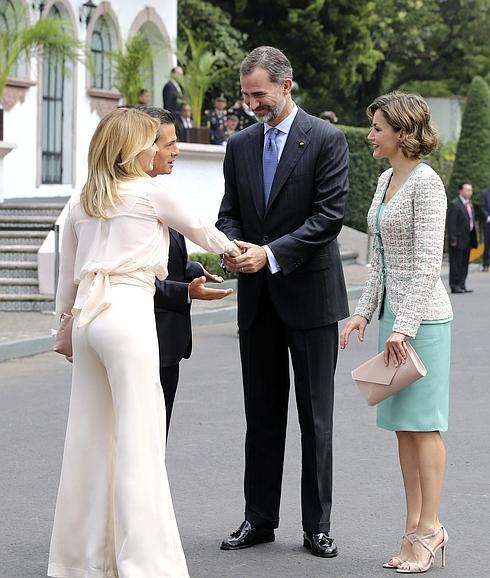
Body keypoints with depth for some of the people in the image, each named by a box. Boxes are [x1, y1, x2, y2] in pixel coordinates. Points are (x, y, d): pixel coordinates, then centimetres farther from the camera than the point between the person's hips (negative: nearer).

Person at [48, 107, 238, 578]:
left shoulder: (80, 202, 15)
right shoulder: (149, 192, -1)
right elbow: (197, 229, 14)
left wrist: (65, 323, 29)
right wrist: (231, 247, 33)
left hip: (87, 314, 7)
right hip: (128, 313, -7)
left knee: (89, 438, 11)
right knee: (139, 441, -7)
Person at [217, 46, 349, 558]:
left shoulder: (326, 140, -7)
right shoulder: (240, 146, 9)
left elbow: (329, 215, -14)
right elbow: (229, 213, 11)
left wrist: (270, 254, -20)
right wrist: (232, 247, -12)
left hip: (309, 293, -5)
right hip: (257, 299, 5)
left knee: (315, 416, 2)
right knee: (262, 414, 10)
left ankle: (317, 525, 9)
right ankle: (259, 519, 18)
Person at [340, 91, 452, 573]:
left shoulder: (425, 183, -13)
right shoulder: (387, 179, 14)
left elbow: (427, 263, -18)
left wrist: (404, 326, -20)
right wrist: (364, 312, 12)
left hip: (422, 317, -9)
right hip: (393, 311, 9)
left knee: (422, 422, -5)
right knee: (403, 424, 9)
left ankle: (429, 528, 0)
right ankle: (415, 526, 14)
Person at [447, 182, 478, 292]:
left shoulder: (469, 204, 16)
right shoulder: (454, 204, -12)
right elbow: (451, 223, -16)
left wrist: (473, 239, 14)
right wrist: (453, 239, -20)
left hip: (468, 239, 9)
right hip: (458, 239, -9)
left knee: (464, 263, 11)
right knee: (456, 264, -4)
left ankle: (462, 285, 17)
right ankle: (454, 286, -1)